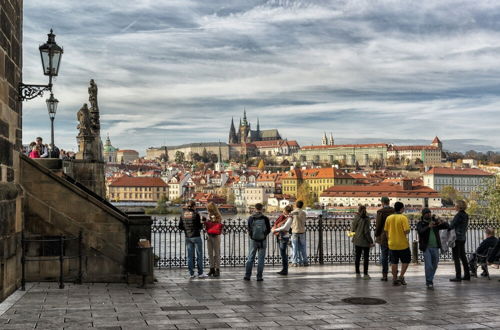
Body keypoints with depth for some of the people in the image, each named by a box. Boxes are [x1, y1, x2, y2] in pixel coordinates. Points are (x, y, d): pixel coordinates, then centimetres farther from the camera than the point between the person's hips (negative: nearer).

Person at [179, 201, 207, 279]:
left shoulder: (183, 214, 1)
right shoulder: (196, 214, -12)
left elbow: (180, 227, 3)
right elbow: (199, 226, -10)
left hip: (187, 237, 5)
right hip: (196, 236, -5)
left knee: (190, 255, 9)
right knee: (199, 255, 5)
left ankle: (191, 273, 11)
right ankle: (200, 273, 7)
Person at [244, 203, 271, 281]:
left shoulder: (251, 218, -7)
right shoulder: (265, 218, -8)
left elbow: (248, 229, -3)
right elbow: (269, 230, -1)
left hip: (253, 240, 1)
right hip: (262, 241, -1)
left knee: (250, 258, 9)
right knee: (261, 259, 6)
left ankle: (247, 275, 8)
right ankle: (259, 276, 5)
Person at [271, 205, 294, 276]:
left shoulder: (289, 218, -11)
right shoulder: (282, 216, 12)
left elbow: (284, 227, -19)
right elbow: (276, 223, 21)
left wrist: (275, 230, -14)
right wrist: (273, 228, 2)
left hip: (284, 237, -8)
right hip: (279, 236, 8)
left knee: (283, 254, -6)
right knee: (282, 253, 11)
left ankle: (285, 270, 0)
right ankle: (284, 269, 17)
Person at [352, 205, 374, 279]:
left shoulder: (356, 218, 0)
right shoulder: (366, 219, -15)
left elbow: (352, 229, 7)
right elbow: (366, 232, -16)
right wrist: (371, 241, -10)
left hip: (357, 241, 5)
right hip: (365, 241, -5)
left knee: (357, 257, 14)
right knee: (366, 257, 4)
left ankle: (357, 273, 20)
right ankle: (365, 274, 3)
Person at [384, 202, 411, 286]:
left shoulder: (388, 218, 1)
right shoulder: (403, 218, -13)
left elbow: (386, 231, 7)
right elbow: (407, 231, -21)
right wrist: (406, 233, 2)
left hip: (392, 244, 4)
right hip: (403, 244, -4)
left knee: (394, 262, 12)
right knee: (406, 261, 13)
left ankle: (395, 279, 15)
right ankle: (401, 277, 3)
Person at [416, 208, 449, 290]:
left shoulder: (435, 221, 8)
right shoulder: (420, 224, -3)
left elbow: (447, 226, 1)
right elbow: (421, 231, -23)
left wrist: (442, 223, -22)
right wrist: (428, 226, -40)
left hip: (435, 247, 4)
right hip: (426, 247, -4)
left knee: (434, 265, 13)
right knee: (428, 266, -12)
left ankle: (429, 280, 31)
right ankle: (429, 283, -2)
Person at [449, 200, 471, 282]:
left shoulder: (458, 215, -16)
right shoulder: (466, 216, 9)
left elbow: (452, 226, -16)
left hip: (456, 238, -9)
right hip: (463, 238, 9)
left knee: (456, 257, -5)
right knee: (463, 257, 15)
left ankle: (458, 276, -6)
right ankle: (467, 275, 19)